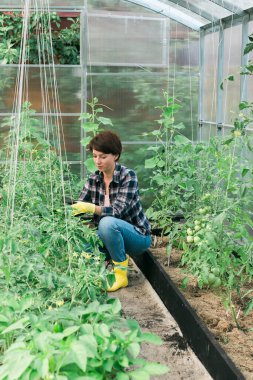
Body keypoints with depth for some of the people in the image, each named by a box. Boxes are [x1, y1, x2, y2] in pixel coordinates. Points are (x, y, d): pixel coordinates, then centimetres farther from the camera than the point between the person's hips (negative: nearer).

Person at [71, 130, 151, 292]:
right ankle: (120, 258, 5)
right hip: (110, 234, 6)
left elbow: (118, 211, -28)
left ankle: (121, 272, -15)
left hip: (137, 235, -5)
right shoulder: (94, 178, -1)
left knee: (107, 222, -35)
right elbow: (80, 205, -6)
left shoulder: (128, 176, -18)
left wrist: (91, 208, -42)